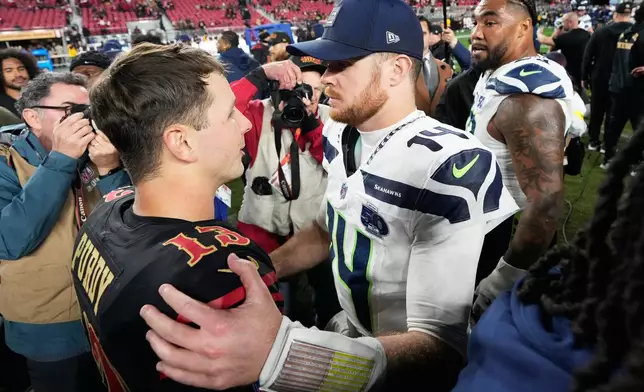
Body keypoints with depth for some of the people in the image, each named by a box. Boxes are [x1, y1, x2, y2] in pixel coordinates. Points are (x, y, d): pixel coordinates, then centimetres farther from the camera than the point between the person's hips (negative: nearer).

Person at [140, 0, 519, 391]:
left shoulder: (455, 168, -28)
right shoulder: (340, 138, -3)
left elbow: (442, 346, -32)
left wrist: (277, 352, -45)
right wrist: (250, 272, -3)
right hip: (350, 330, 6)